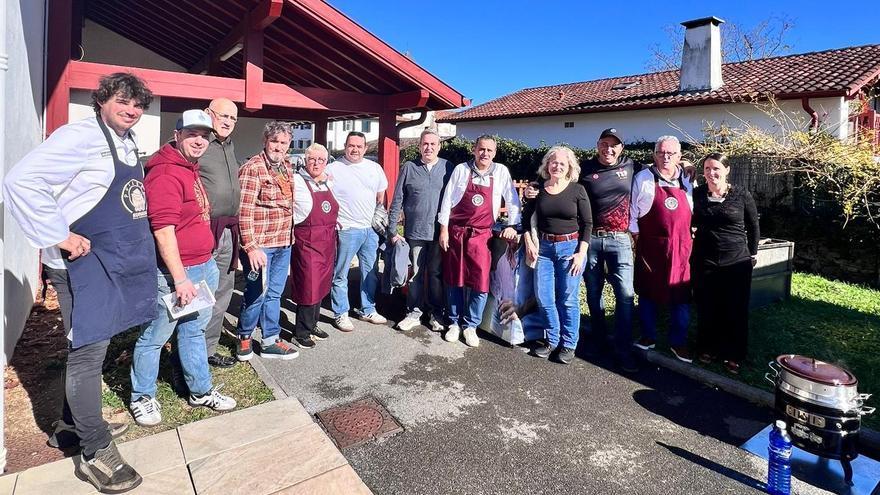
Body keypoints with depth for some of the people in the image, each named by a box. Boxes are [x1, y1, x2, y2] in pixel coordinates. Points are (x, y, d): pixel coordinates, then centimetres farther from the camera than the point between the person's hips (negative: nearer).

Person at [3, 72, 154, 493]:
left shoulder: (128, 144, 13)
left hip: (117, 261, 9)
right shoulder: (81, 135, -14)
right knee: (88, 352, -2)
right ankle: (96, 453, 9)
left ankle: (73, 420, 38)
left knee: (87, 347, 20)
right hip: (86, 263, -9)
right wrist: (60, 237, -22)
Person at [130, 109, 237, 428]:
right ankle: (141, 398, 25)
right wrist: (180, 279, -22)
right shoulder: (166, 173, -17)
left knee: (194, 331, 19)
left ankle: (201, 391, 32)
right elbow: (163, 230, -22)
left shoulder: (190, 170, 13)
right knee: (154, 337, 7)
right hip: (174, 273, -10)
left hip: (203, 268, 10)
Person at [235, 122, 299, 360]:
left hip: (284, 243, 7)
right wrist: (251, 246, -21)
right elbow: (244, 211, -18)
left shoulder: (287, 167, 11)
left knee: (274, 294, 13)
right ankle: (244, 337, 25)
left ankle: (270, 341, 24)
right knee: (257, 293, 3)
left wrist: (290, 235, 18)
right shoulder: (253, 169, -13)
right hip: (260, 244, -7)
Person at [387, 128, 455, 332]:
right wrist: (392, 230, 0)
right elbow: (397, 201, 4)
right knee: (416, 274, 10)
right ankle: (414, 312, 22)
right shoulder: (409, 168, 2)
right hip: (415, 232, 0)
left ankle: (437, 314, 22)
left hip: (440, 232, 0)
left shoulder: (448, 168, 2)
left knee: (437, 274, 10)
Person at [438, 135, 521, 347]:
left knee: (480, 281, -3)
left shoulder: (501, 172, 1)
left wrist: (512, 225, -1)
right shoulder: (461, 170, 0)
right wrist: (443, 229, -3)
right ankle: (454, 322, 22)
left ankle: (471, 325, 12)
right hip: (456, 232, 0)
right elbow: (447, 199, 0)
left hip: (481, 235, 0)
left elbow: (512, 200, 7)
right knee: (454, 280, 8)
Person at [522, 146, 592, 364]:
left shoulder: (577, 190, -3)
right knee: (543, 298, 4)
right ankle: (553, 340, 23)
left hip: (570, 247, -3)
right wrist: (529, 242, 2)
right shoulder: (539, 189, 3)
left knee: (568, 299, 2)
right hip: (543, 248, 3)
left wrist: (581, 253, -9)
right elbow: (526, 217, 13)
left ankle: (569, 344, 19)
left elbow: (587, 223, -2)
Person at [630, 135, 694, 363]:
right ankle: (648, 336, 25)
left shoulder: (688, 179, 7)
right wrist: (637, 241, -3)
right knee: (648, 293, 9)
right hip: (651, 248, -2)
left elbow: (694, 212, 16)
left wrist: (690, 238, 9)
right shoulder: (643, 179, -2)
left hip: (681, 248, 2)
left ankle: (678, 342, 20)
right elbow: (632, 213, -1)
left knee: (681, 296, 6)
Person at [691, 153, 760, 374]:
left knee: (735, 310, 6)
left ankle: (733, 355, 19)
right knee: (706, 308, 8)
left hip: (737, 261, -1)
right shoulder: (696, 194, 0)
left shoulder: (742, 195, -3)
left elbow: (753, 226, 7)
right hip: (704, 261, 1)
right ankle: (707, 349, 24)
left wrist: (753, 253, 8)